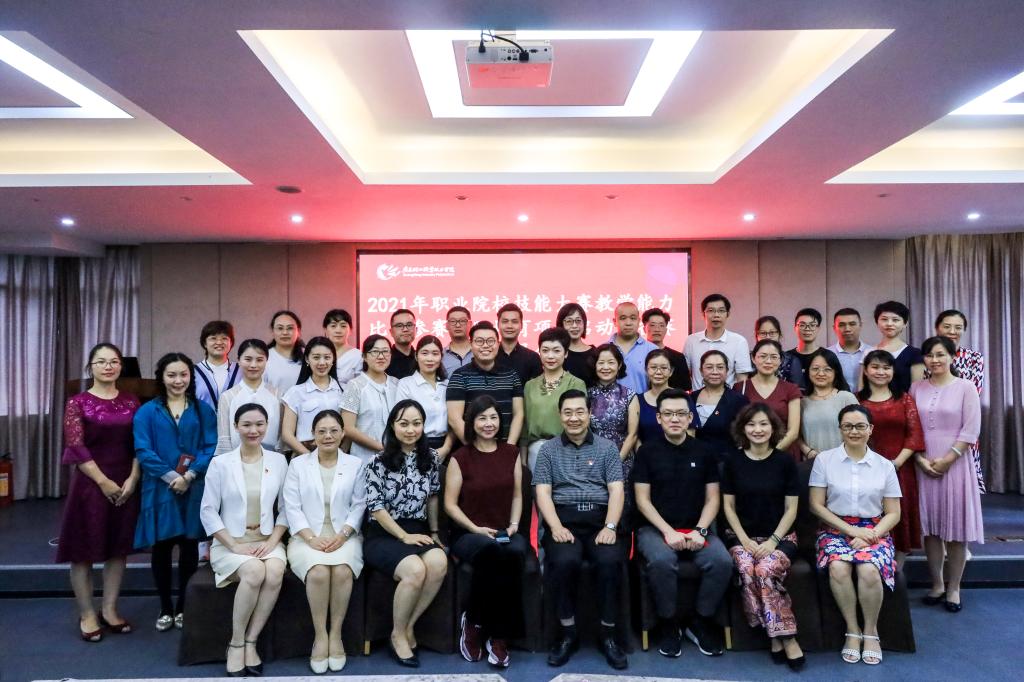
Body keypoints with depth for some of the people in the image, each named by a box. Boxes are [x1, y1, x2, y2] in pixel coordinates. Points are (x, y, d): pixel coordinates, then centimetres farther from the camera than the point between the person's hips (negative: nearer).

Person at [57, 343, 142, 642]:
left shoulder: (131, 402, 6)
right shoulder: (78, 402, -4)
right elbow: (76, 447, -11)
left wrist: (132, 479, -9)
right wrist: (103, 481, -15)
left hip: (126, 484, 3)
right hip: (90, 483, -3)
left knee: (118, 548, 10)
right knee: (85, 549, 4)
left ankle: (110, 610, 22)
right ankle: (86, 615, 17)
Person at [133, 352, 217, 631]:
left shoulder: (203, 410, 6)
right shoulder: (147, 412, 4)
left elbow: (211, 448, -2)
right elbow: (143, 451, -6)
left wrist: (189, 475, -16)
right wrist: (171, 476, -16)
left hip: (194, 489, 1)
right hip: (160, 489, 0)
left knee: (189, 546, 7)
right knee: (161, 547, 6)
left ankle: (183, 607, 21)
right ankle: (165, 608, 21)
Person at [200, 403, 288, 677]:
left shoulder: (278, 461, 6)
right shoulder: (220, 463, 0)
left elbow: (286, 508, 6)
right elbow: (208, 511, -2)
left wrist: (272, 541, -8)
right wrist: (234, 546, -11)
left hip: (267, 540, 2)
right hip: (230, 542, -2)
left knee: (275, 572, -31)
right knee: (254, 572, -32)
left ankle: (250, 642, -14)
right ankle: (236, 643, -12)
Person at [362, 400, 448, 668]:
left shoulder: (430, 458, 6)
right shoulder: (378, 462, -7)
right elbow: (375, 507, -9)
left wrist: (433, 531, 15)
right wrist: (404, 536, -13)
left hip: (417, 531, 4)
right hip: (383, 535, -4)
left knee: (439, 563, -28)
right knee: (415, 570, -31)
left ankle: (409, 626, -7)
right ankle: (398, 633, -6)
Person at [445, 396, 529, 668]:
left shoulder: (511, 453, 12)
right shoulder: (460, 457, 0)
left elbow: (517, 495, 15)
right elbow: (450, 504, -1)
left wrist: (513, 524, -2)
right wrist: (476, 529, -12)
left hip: (506, 532, 3)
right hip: (468, 533, -2)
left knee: (515, 553, -34)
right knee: (490, 550, -38)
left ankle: (499, 635, -19)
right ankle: (473, 622, -14)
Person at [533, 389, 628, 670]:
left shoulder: (607, 448, 13)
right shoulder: (548, 450, 13)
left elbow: (616, 490, 4)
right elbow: (543, 492, 4)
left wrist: (610, 527, -12)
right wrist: (556, 527, -13)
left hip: (599, 518, 1)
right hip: (563, 519, 0)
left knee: (610, 560, -30)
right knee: (564, 561, -31)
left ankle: (608, 633, -9)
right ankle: (568, 632, -10)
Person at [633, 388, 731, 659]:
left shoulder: (704, 452, 8)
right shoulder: (647, 451, 1)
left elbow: (712, 499, 6)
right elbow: (642, 500, -3)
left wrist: (700, 530, -11)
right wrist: (668, 531, -15)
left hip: (695, 529, 3)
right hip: (655, 528, -2)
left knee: (723, 562, -26)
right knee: (662, 561, -34)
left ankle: (701, 622, -2)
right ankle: (668, 624, -8)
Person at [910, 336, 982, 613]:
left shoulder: (965, 387, -1)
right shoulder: (916, 388, 6)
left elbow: (971, 430, -6)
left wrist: (946, 460, -12)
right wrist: (921, 459, -8)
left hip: (955, 464, -2)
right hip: (923, 466, 2)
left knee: (956, 527, 2)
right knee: (930, 526, 6)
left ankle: (953, 588, 14)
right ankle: (936, 584, 18)